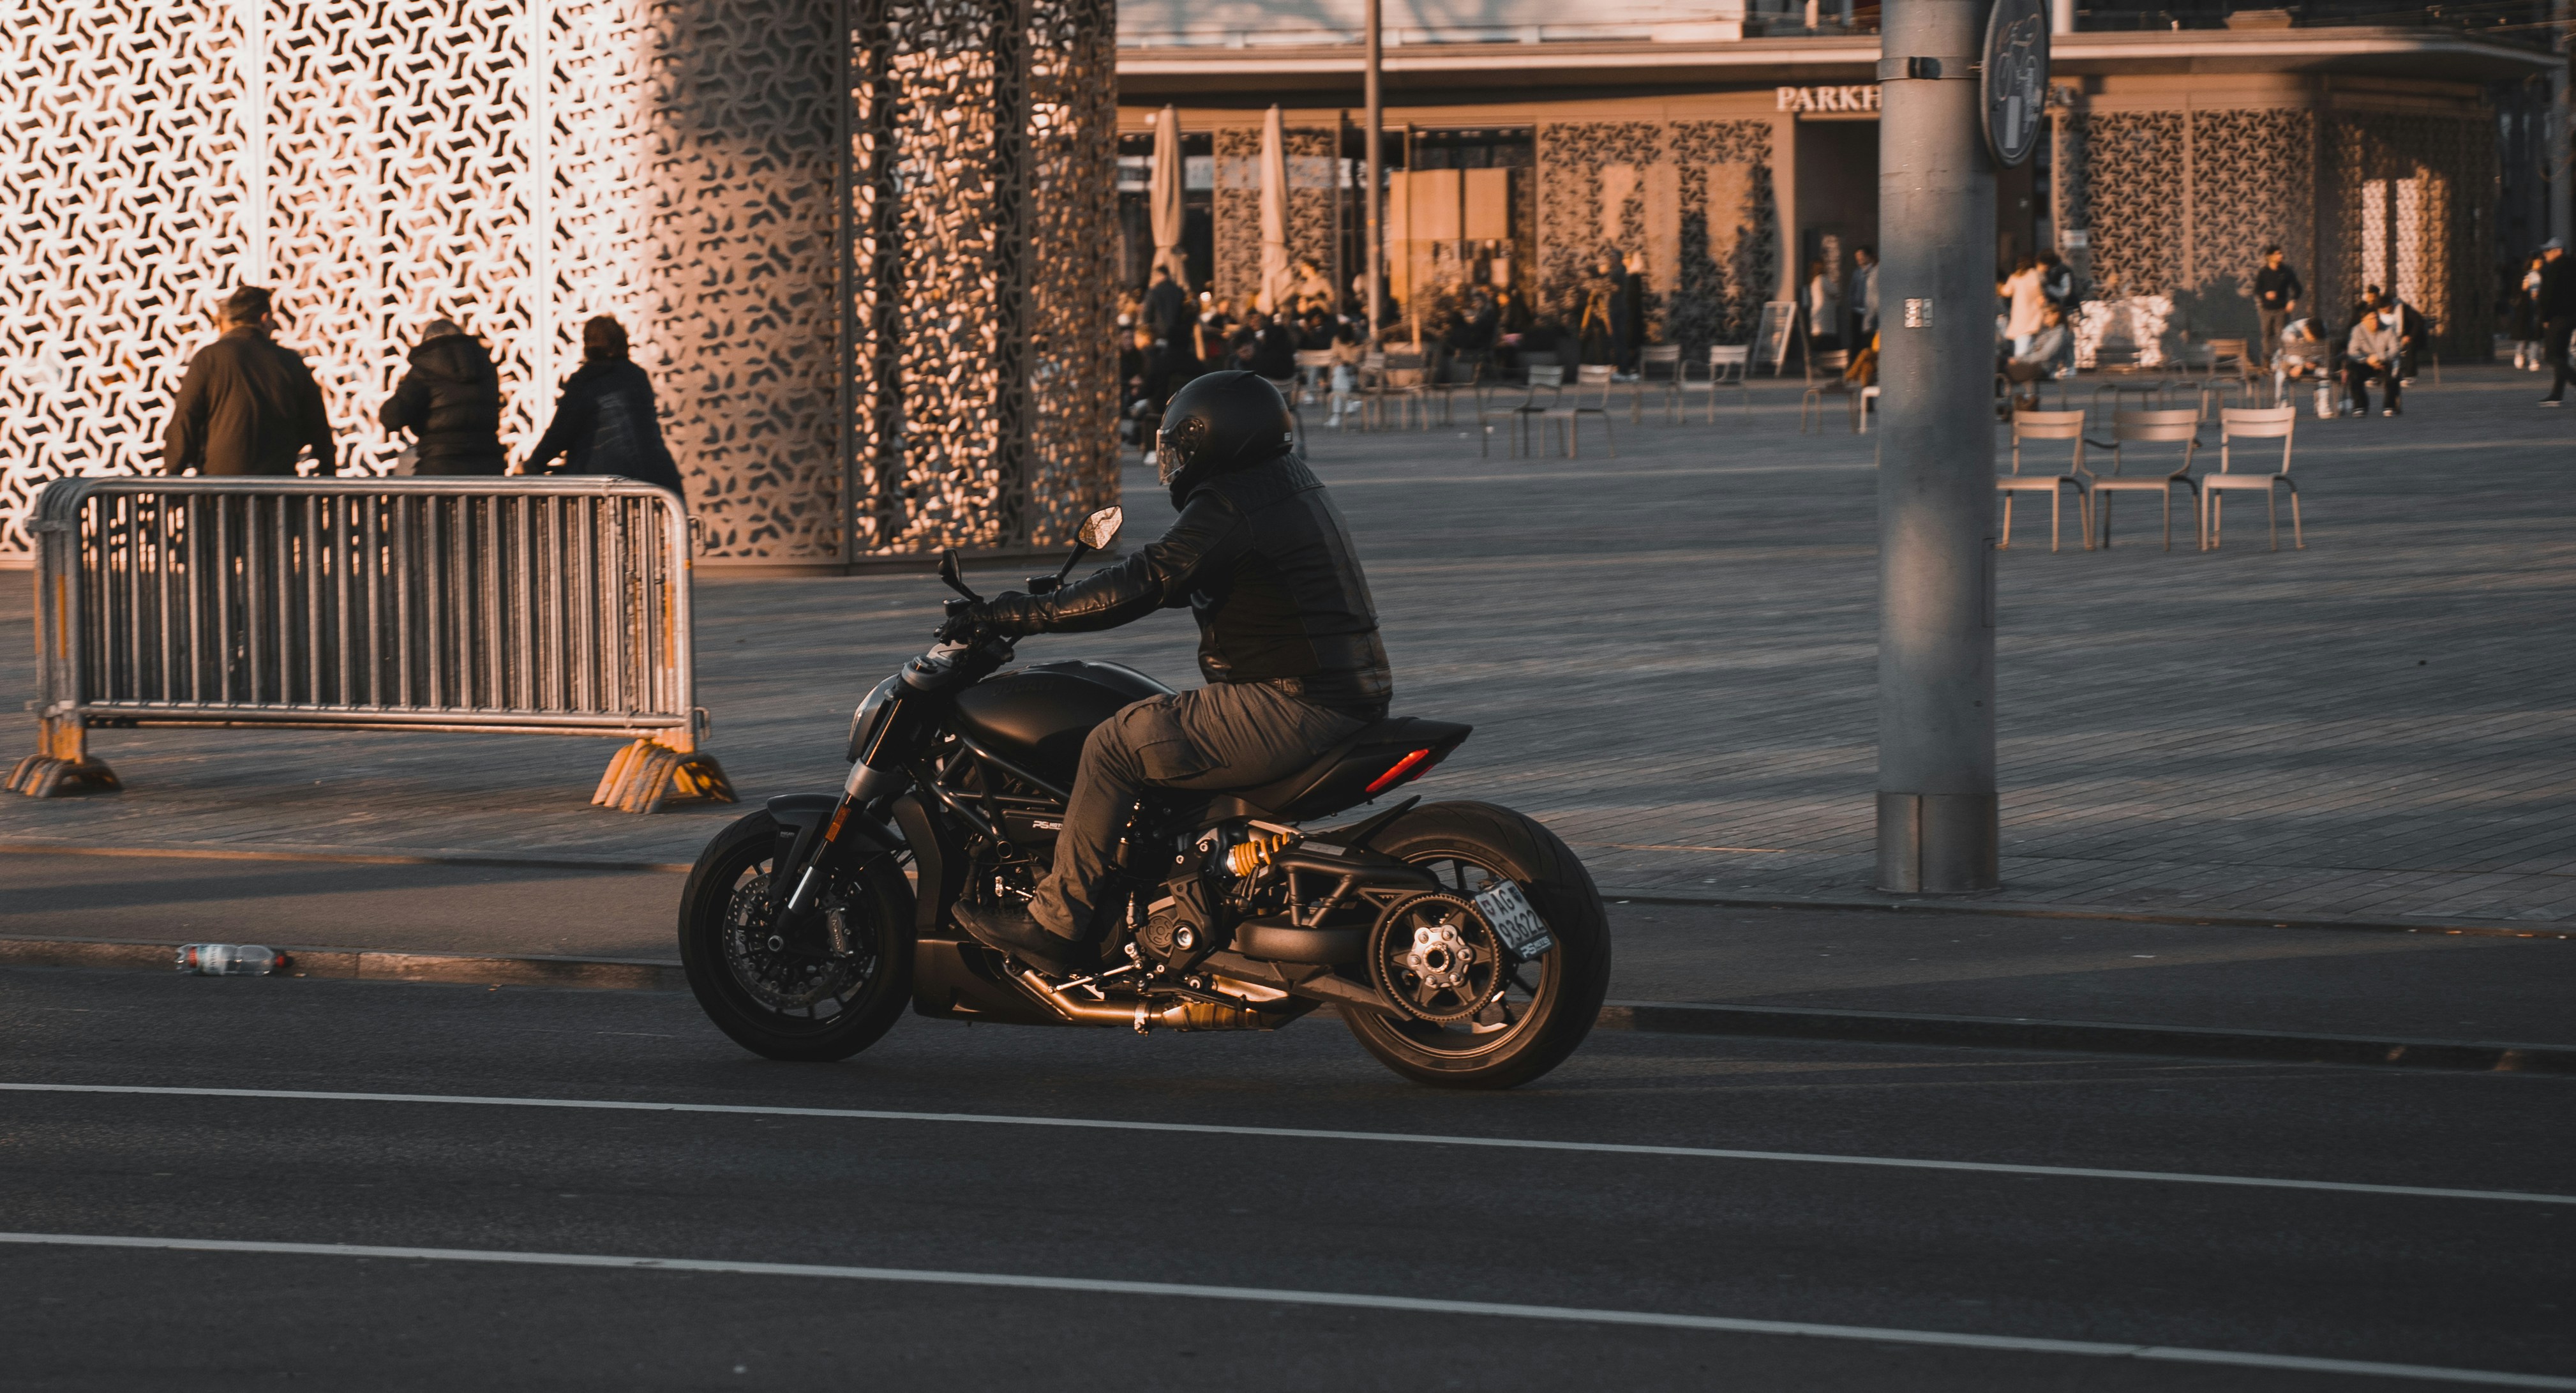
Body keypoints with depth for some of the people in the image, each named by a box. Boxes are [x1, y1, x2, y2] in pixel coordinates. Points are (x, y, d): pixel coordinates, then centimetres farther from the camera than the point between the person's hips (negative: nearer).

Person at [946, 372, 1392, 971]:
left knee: (1115, 747, -9)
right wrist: (1066, 596, 26)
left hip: (1292, 708, -11)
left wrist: (1024, 614, -15)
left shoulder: (1229, 505, -14)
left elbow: (1146, 584, -21)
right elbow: (1179, 578, 27)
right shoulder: (1286, 480, 18)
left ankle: (1056, 923, -8)